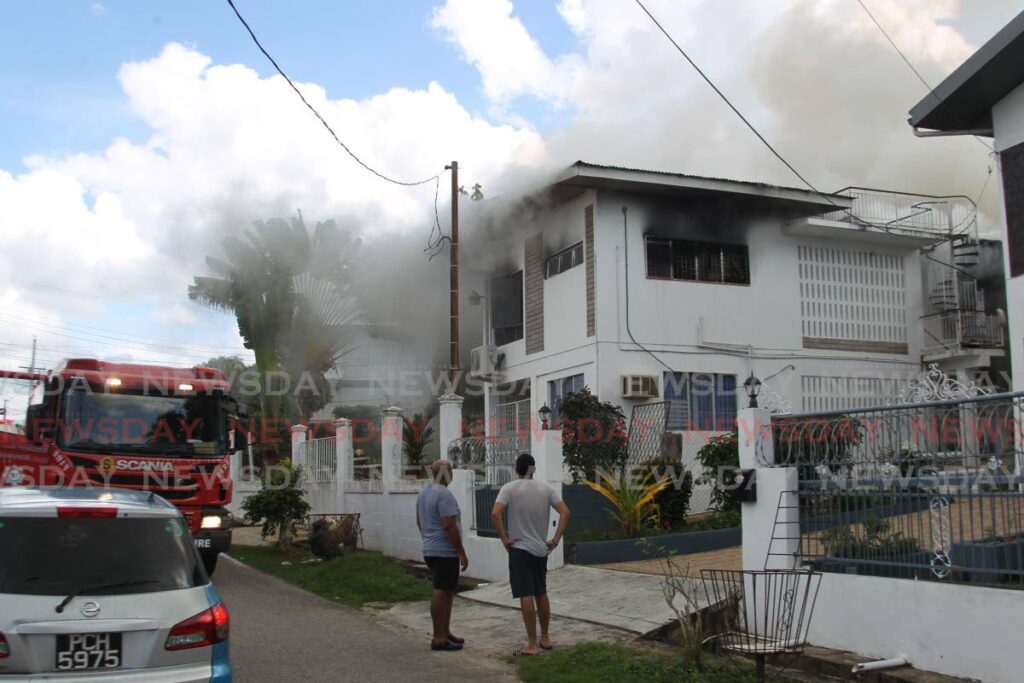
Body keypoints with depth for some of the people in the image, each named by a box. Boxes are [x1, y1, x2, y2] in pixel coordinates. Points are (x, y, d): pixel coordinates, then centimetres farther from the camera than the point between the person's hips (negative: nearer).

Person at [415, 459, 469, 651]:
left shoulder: (424, 492, 13)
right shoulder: (444, 495, -18)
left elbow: (419, 521, 21)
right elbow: (449, 526, -22)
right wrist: (462, 552, -18)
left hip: (430, 550, 10)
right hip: (445, 551, -10)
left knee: (447, 592, 17)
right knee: (441, 593, -5)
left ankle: (445, 633, 23)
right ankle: (439, 639, -1)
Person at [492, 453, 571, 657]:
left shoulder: (509, 488, -8)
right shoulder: (546, 489, 4)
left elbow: (495, 513, -21)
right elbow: (565, 512, -3)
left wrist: (504, 538, -11)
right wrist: (556, 539, 1)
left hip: (520, 549, -5)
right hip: (541, 549, 5)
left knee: (526, 596, -4)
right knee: (541, 594, 17)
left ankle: (532, 645, -4)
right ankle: (545, 638, 25)